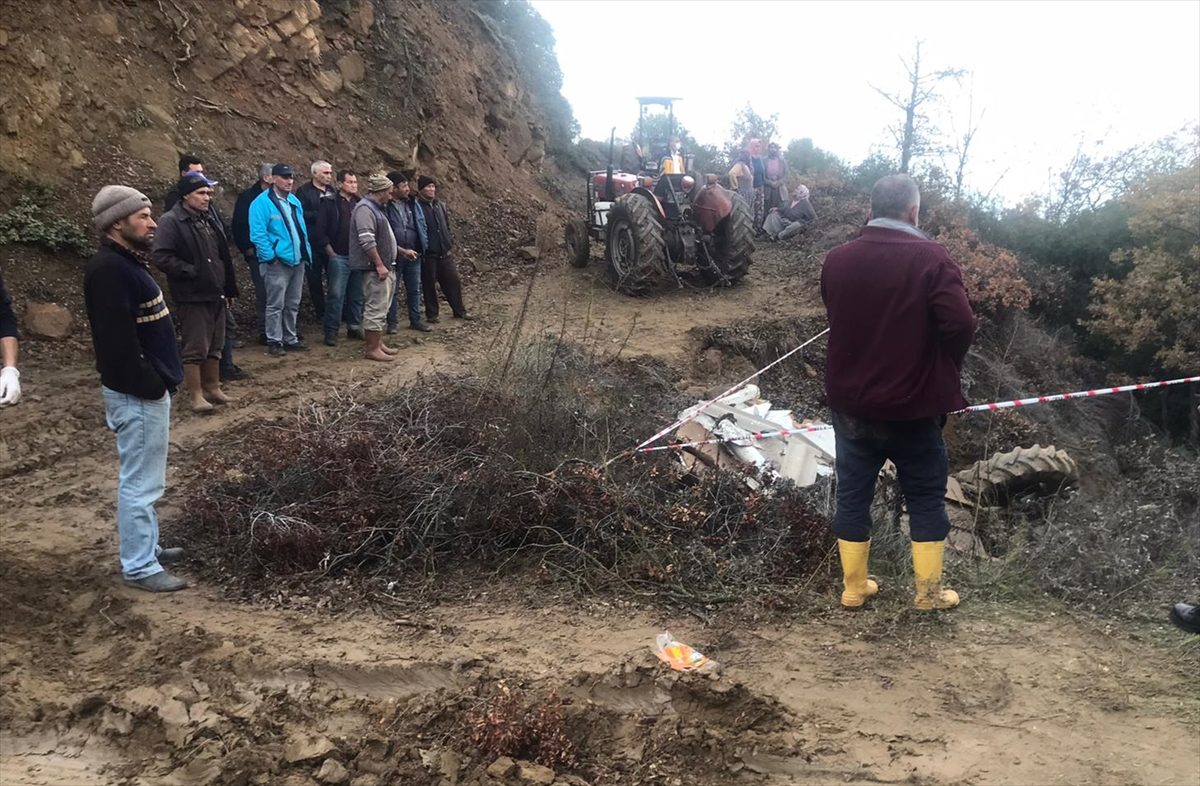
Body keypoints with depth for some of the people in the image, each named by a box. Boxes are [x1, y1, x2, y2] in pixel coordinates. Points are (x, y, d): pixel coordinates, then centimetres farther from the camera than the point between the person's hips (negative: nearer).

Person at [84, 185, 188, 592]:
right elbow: (117, 341, -26)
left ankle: (147, 546, 32)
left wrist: (158, 380, 15)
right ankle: (139, 567, 6)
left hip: (148, 387, 11)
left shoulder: (127, 262, 13)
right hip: (137, 393, -11)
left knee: (145, 478, 20)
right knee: (141, 482, -3)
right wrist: (148, 385, -20)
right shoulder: (108, 269, -20)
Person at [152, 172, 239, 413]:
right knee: (196, 348, -3)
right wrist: (190, 271, -19)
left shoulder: (210, 220, 15)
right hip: (192, 296, -8)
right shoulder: (171, 222, -11)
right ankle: (195, 395, 5)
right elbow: (161, 257, -21)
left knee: (215, 345, 14)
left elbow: (224, 256, 21)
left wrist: (229, 289, 19)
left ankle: (212, 387, 26)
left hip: (215, 294, 8)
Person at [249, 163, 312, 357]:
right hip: (277, 262, -7)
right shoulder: (262, 203, -9)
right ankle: (274, 341, 4)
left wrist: (307, 254, 12)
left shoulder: (295, 202, 15)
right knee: (276, 305, -3)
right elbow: (258, 234, -14)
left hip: (298, 261, 7)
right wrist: (270, 257, -18)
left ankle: (290, 339, 24)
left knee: (293, 304, 14)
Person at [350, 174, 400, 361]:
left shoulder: (377, 209, 19)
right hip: (374, 268, -11)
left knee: (381, 308, 16)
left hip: (385, 268, 11)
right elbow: (367, 241, -23)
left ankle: (379, 343, 24)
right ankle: (372, 349, -3)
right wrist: (379, 265, -23)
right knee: (376, 308, -8)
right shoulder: (365, 209, -15)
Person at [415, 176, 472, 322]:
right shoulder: (417, 207, -9)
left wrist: (450, 244, 14)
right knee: (429, 285, 4)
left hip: (445, 253, 5)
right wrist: (421, 250, -12)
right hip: (428, 254, -5)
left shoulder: (440, 205, 10)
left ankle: (459, 311, 19)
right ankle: (431, 314, 16)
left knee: (453, 281, 7)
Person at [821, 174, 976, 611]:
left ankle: (854, 587, 22)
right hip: (913, 403, -3)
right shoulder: (930, 258, -13)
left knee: (853, 495, 12)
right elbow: (960, 324, -20)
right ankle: (929, 591, 21)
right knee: (926, 497, 13)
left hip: (851, 402, 3)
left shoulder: (838, 259, -1)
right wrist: (945, 368, -3)